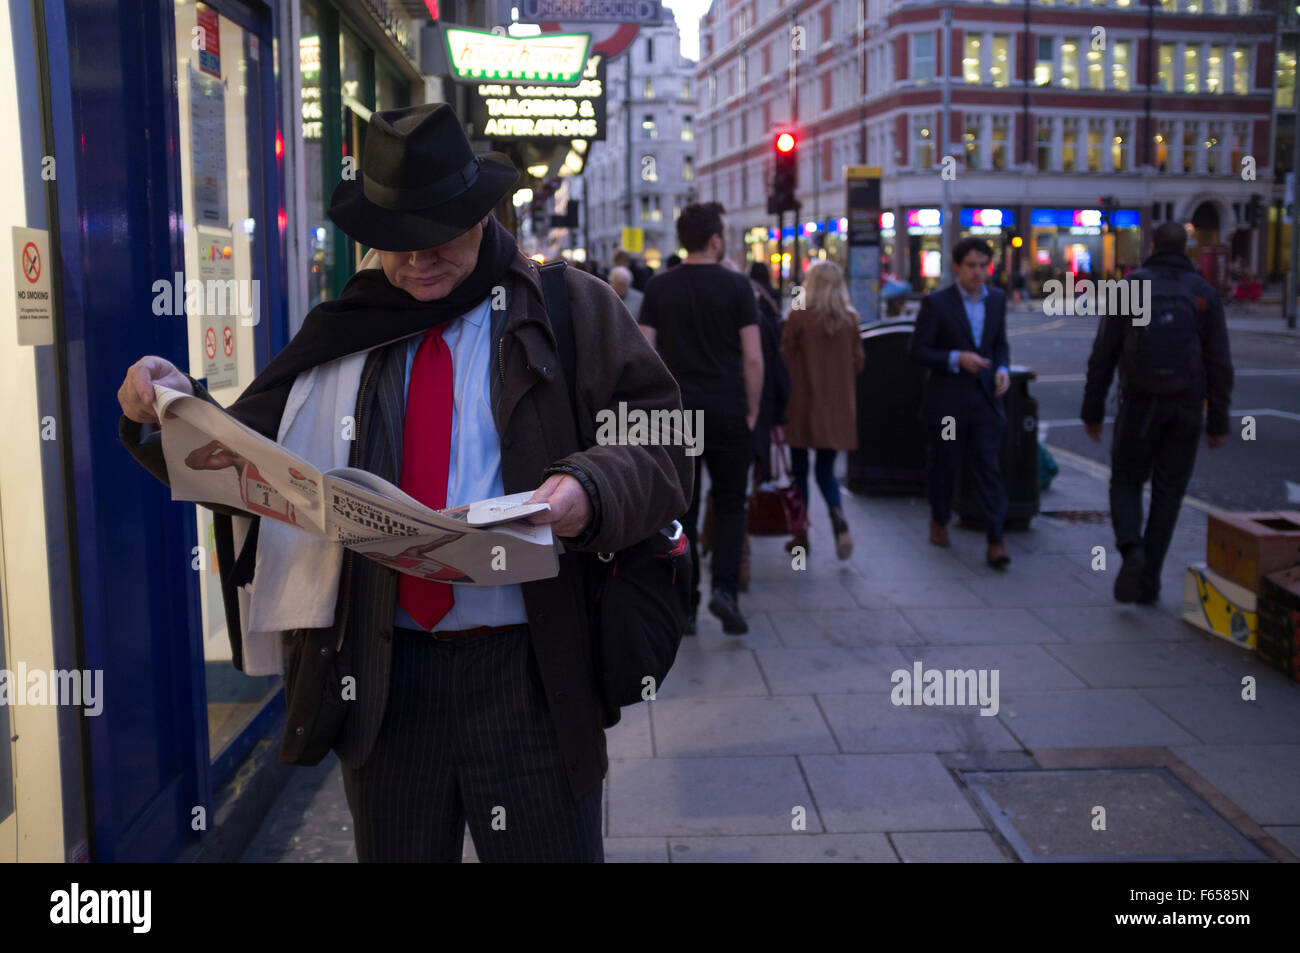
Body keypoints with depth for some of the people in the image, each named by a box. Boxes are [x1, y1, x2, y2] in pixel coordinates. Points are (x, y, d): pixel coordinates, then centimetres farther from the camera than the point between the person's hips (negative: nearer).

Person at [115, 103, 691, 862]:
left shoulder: (573, 310, 1)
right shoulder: (342, 333, 9)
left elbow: (665, 447, -4)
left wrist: (591, 491, -24)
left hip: (532, 677, -2)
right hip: (377, 677, 3)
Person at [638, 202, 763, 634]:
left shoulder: (659, 287, 4)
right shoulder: (736, 286, -4)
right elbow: (753, 358, -6)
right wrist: (751, 410, 4)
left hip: (676, 412, 2)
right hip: (727, 412, -2)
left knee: (682, 510, 9)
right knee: (730, 506, 10)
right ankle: (725, 588, -6)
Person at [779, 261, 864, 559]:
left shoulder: (798, 316, -11)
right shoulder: (849, 319, -1)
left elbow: (785, 358, -6)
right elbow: (858, 361, 5)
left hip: (803, 404, -3)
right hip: (838, 407, 3)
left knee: (800, 470, 9)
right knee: (826, 470, 12)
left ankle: (801, 535, 11)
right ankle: (838, 516, -15)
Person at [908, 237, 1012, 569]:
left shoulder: (997, 299, 7)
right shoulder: (936, 303, -8)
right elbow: (917, 350, -8)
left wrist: (1002, 368, -2)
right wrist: (956, 359, -20)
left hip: (985, 400, 3)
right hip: (948, 401, -3)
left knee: (989, 469, -3)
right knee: (944, 466, 12)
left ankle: (995, 541, -4)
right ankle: (939, 521, 36)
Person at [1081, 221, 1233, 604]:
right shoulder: (1204, 293, 3)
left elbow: (1102, 357, -3)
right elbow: (1220, 365, 1)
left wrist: (1092, 412, 4)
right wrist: (1218, 423, 7)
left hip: (1138, 404, -1)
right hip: (1186, 408, 1)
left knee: (1125, 482, 13)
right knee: (1168, 493, 11)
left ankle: (1131, 549, -15)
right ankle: (1149, 580, 10)